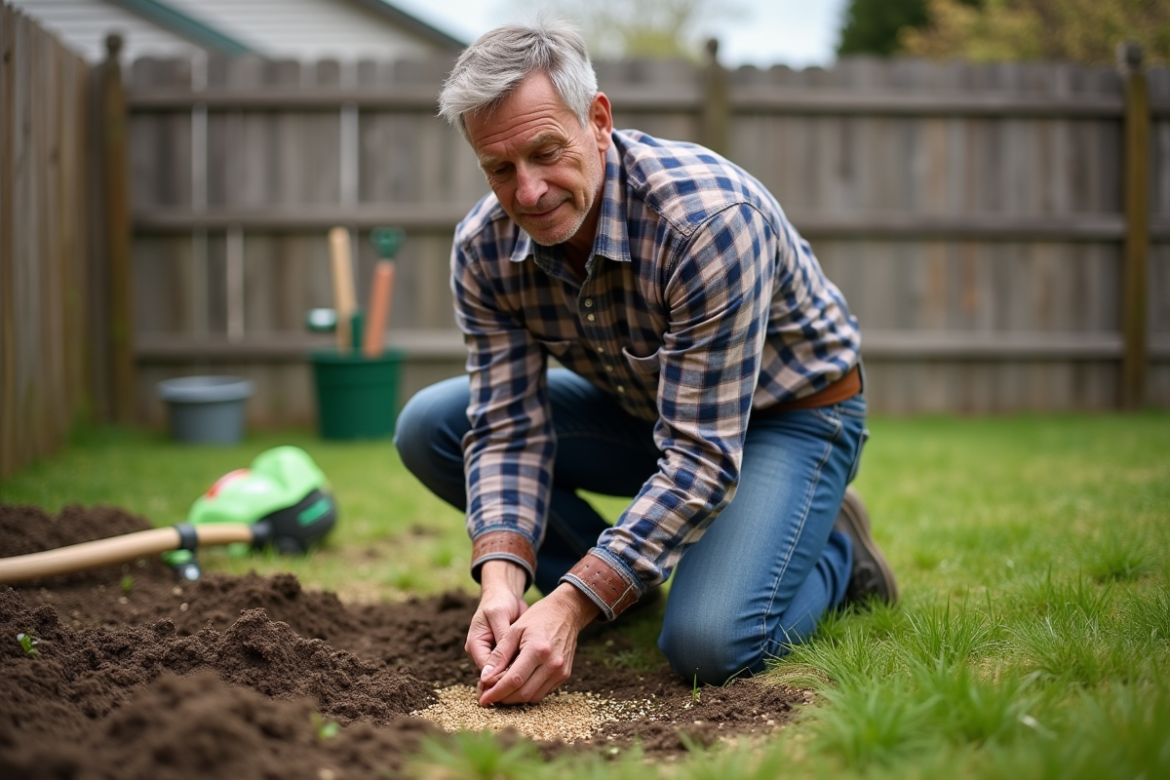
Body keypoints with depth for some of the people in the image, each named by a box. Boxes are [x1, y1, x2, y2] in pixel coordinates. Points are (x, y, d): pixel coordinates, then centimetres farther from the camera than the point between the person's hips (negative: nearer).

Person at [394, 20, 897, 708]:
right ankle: (621, 583, 6)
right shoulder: (484, 249, -18)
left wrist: (570, 609, -42)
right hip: (645, 406, 6)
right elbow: (509, 430, -15)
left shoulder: (709, 218, -37)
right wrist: (502, 583, -33)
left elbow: (702, 457, -37)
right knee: (430, 427, -10)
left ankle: (832, 550, 5)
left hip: (789, 411, -6)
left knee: (708, 644, -29)